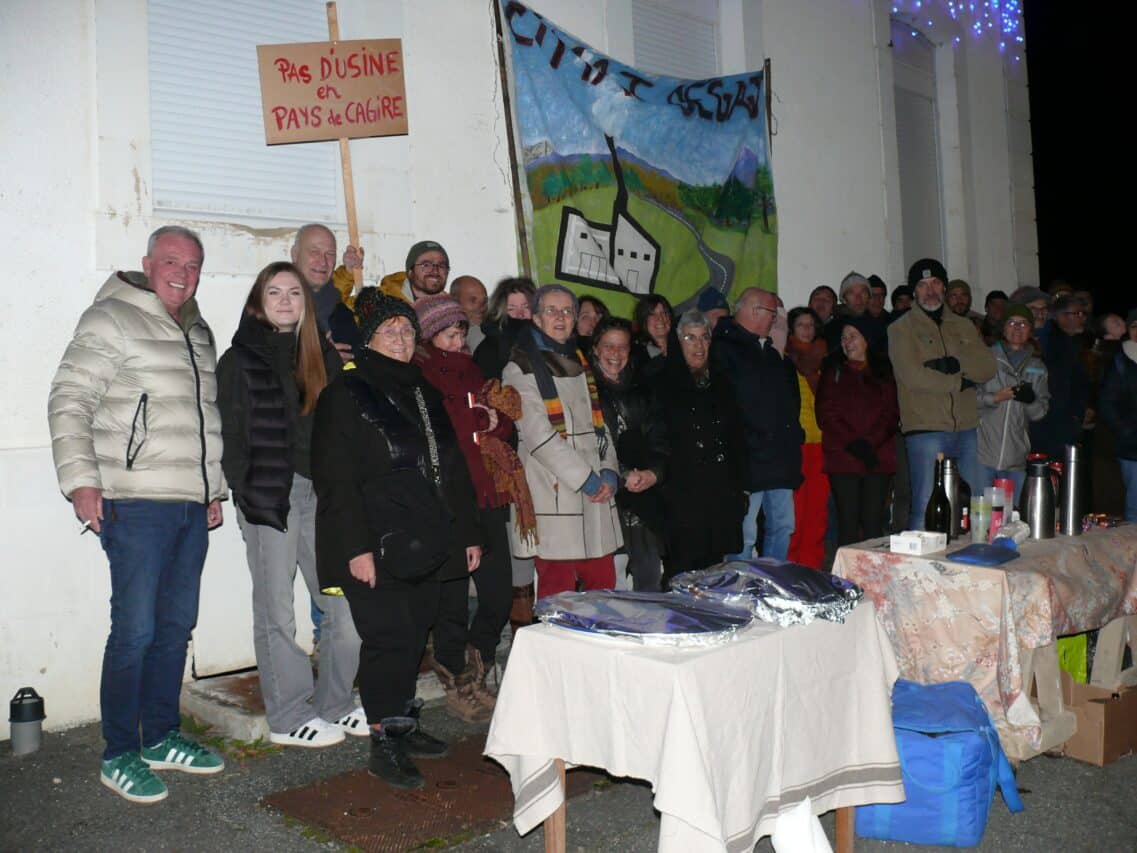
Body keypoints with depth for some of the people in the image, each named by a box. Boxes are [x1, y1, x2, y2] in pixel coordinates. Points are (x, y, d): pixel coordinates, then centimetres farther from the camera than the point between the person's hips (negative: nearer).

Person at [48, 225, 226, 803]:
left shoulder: (198, 333, 19)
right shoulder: (112, 319, -4)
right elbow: (69, 402, -9)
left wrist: (215, 488, 21)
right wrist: (80, 480, -17)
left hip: (193, 506, 7)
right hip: (136, 504, -7)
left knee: (176, 626, 12)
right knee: (135, 629, -4)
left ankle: (162, 738, 25)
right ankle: (119, 755, 10)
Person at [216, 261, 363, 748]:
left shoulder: (323, 357, 14)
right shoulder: (240, 361, 3)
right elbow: (230, 435, -1)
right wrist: (245, 492, -9)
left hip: (321, 491, 4)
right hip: (269, 494, -4)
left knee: (346, 603, 3)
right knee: (277, 610, 1)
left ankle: (334, 705, 20)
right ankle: (289, 719, 13)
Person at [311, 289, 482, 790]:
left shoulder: (424, 394, 17)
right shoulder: (346, 394, -4)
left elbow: (452, 469, 21)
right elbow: (336, 477, -12)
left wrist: (468, 533, 16)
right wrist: (356, 547, -19)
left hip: (423, 544, 7)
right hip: (376, 548, -7)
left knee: (414, 635, 10)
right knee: (390, 638, -7)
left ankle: (403, 726, 25)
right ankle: (384, 746, 4)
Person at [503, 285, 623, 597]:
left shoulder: (580, 363, 19)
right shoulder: (520, 369, -3)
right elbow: (538, 435, -11)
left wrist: (609, 472, 3)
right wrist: (586, 479, -13)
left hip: (596, 498, 7)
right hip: (555, 498, -6)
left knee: (604, 588, 9)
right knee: (559, 597, -4)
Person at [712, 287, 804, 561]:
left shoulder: (770, 350, 21)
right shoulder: (724, 349, -9)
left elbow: (791, 393, 27)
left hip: (780, 456, 9)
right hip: (749, 458, -9)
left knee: (782, 525, 14)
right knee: (744, 534, -6)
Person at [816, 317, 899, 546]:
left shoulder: (883, 375, 16)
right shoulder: (834, 373, 12)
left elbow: (892, 416, 5)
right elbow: (826, 416, 1)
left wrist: (870, 443, -11)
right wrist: (853, 444, -12)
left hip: (878, 459, 1)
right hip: (843, 459, -1)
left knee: (874, 522, -1)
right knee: (848, 523, -4)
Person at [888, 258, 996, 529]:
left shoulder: (964, 326, 18)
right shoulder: (901, 329, 2)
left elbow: (988, 367, 6)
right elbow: (911, 376, -12)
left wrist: (955, 363, -11)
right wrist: (960, 381, -4)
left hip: (967, 429, 5)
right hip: (925, 429, -5)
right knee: (926, 509, -7)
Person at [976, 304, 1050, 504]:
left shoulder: (1037, 367, 15)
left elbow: (1043, 411, 11)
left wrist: (1031, 400, -10)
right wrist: (996, 397, -14)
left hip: (1017, 458, 3)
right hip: (983, 454, -3)